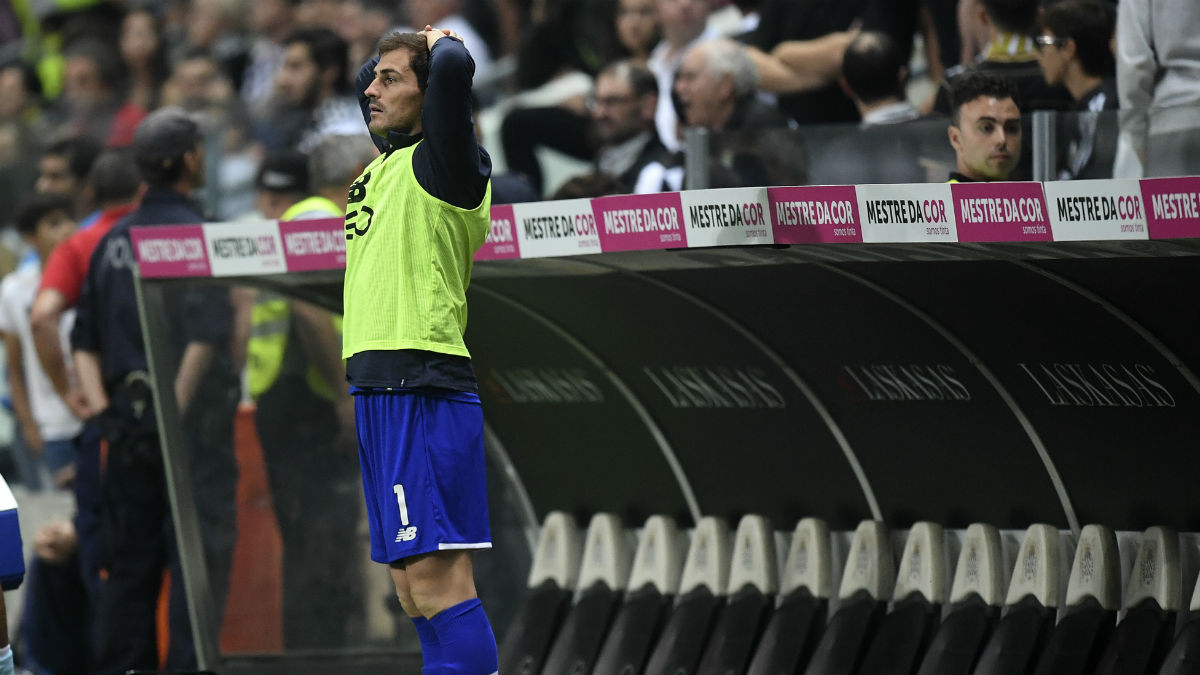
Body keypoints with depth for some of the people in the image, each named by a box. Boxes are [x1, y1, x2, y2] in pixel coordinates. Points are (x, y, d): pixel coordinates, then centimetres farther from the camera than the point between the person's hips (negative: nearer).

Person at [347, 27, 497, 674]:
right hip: (378, 389, 9)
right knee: (414, 588, 9)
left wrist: (440, 45, -6)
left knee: (436, 582, -15)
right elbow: (369, 88, 39)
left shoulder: (439, 161, -7)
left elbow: (455, 68, -25)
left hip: (422, 389, -9)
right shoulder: (391, 159, 18)